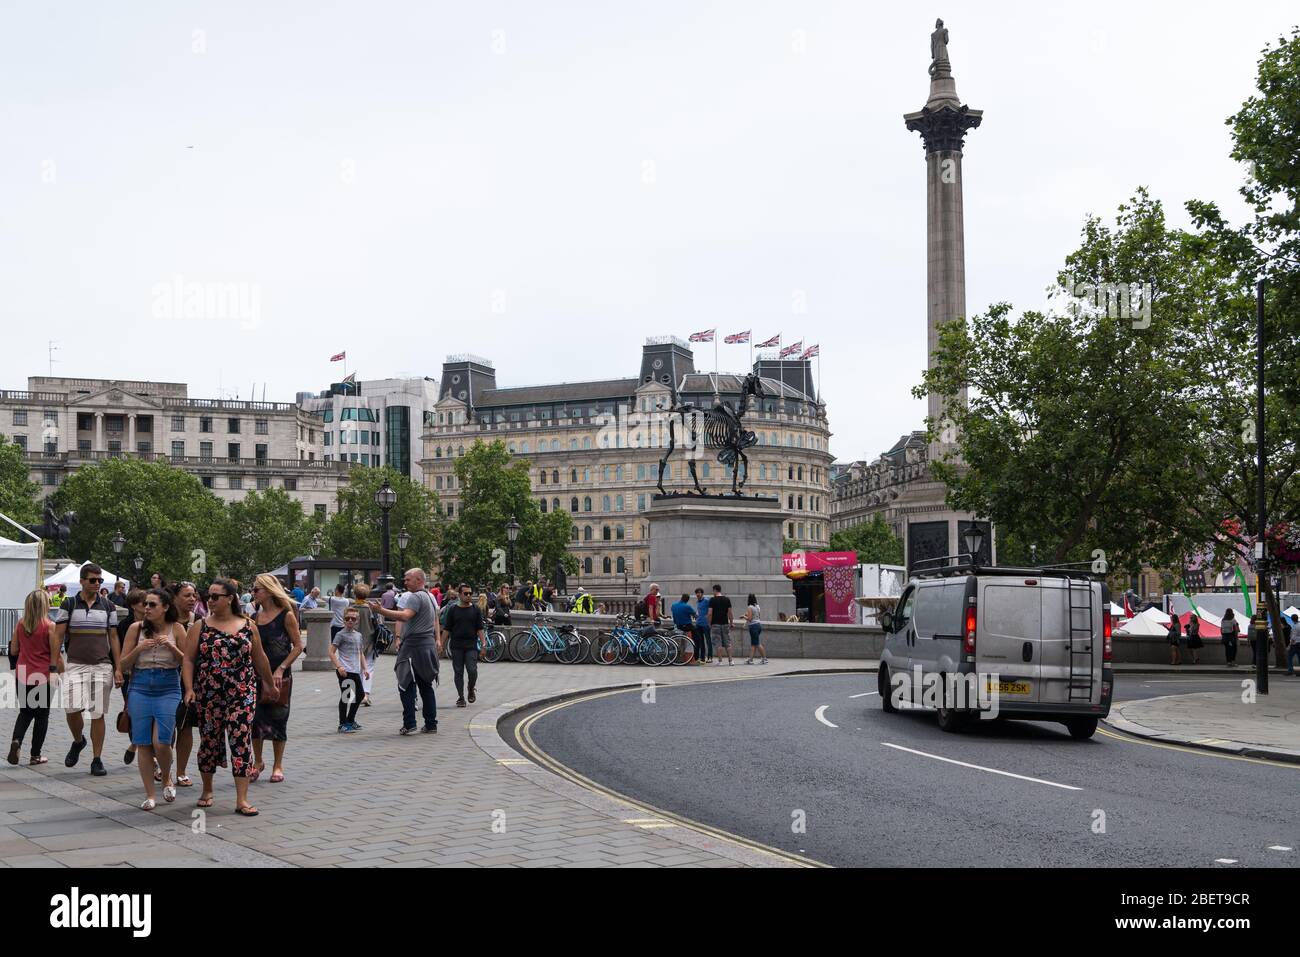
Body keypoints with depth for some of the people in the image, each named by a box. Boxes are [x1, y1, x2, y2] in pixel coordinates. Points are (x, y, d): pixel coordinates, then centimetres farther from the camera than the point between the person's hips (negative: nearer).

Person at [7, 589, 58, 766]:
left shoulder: (20, 624, 1)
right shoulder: (50, 626, -12)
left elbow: (14, 650, 9)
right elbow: (56, 655, -11)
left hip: (22, 676, 4)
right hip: (43, 677, -4)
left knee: (25, 712, 18)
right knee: (41, 715, 10)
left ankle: (16, 740, -8)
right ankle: (35, 755, 12)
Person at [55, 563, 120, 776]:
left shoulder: (108, 607, 8)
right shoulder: (69, 605, 2)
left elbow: (113, 638, 10)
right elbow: (58, 636, 2)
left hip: (102, 666, 1)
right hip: (76, 665, -1)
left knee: (98, 714, 2)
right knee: (73, 709, -14)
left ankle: (97, 759, 9)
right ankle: (78, 741, 16)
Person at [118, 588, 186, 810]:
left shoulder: (176, 629, 0)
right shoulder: (136, 628, 2)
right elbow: (123, 664, 5)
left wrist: (172, 647, -13)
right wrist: (139, 648, -12)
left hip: (168, 688, -2)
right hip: (140, 688, 2)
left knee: (161, 742, -11)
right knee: (143, 744, 2)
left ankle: (167, 779, 19)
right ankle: (150, 795, 12)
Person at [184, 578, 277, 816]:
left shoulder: (248, 625, 6)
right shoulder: (200, 627, 3)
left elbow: (259, 658, 15)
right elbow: (189, 660, -2)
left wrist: (270, 682, 22)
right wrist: (189, 688, -14)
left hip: (242, 693, 0)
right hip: (208, 695, 0)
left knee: (241, 741, -6)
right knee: (209, 741, 9)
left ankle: (242, 799, -6)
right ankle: (207, 790, 29)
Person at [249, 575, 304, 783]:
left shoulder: (286, 615, -7)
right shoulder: (256, 617, 7)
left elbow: (298, 646, -8)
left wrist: (281, 669, -15)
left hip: (279, 676, -4)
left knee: (278, 719, 4)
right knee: (254, 717, 2)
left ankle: (278, 765, 16)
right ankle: (258, 762, 20)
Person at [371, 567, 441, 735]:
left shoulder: (415, 597, -15)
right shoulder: (431, 597, 17)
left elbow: (404, 616, -30)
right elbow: (435, 620, 26)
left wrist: (381, 611, -34)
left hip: (414, 646, -9)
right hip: (429, 644, 9)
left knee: (406, 686, -5)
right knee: (426, 687, 13)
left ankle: (409, 724, -10)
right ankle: (431, 724, 14)